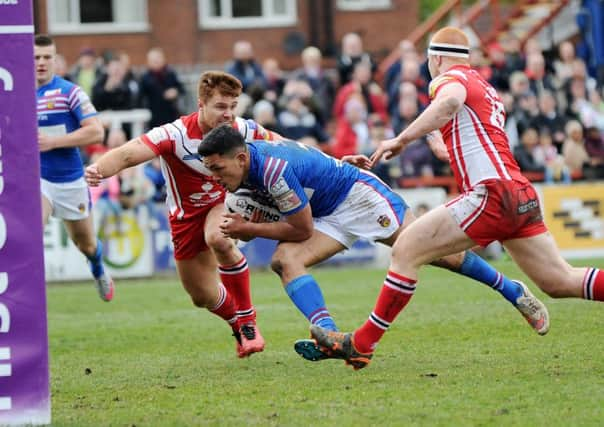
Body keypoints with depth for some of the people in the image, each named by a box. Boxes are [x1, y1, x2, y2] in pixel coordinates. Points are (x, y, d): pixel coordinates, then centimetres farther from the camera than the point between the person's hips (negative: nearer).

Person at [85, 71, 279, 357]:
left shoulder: (242, 129, -18)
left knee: (218, 239, -37)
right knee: (203, 297, 7)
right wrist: (98, 169, -62)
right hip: (186, 213, 0)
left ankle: (247, 321, -18)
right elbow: (127, 154, -40)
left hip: (224, 200, 0)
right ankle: (239, 328, 42)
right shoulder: (176, 134, -29)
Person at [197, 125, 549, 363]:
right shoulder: (246, 165, -5)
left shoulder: (275, 169, -33)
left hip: (359, 194, -8)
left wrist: (248, 229, -19)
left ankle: (513, 291, 16)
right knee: (285, 260, -16)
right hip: (330, 215, 8)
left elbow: (302, 229, -24)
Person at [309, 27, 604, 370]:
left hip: (492, 193, -9)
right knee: (560, 283, 7)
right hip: (522, 197, 9)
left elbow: (451, 101, -25)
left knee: (405, 250, -5)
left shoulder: (449, 78, 1)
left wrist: (401, 139, -24)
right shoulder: (486, 88, 27)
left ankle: (361, 345, -5)